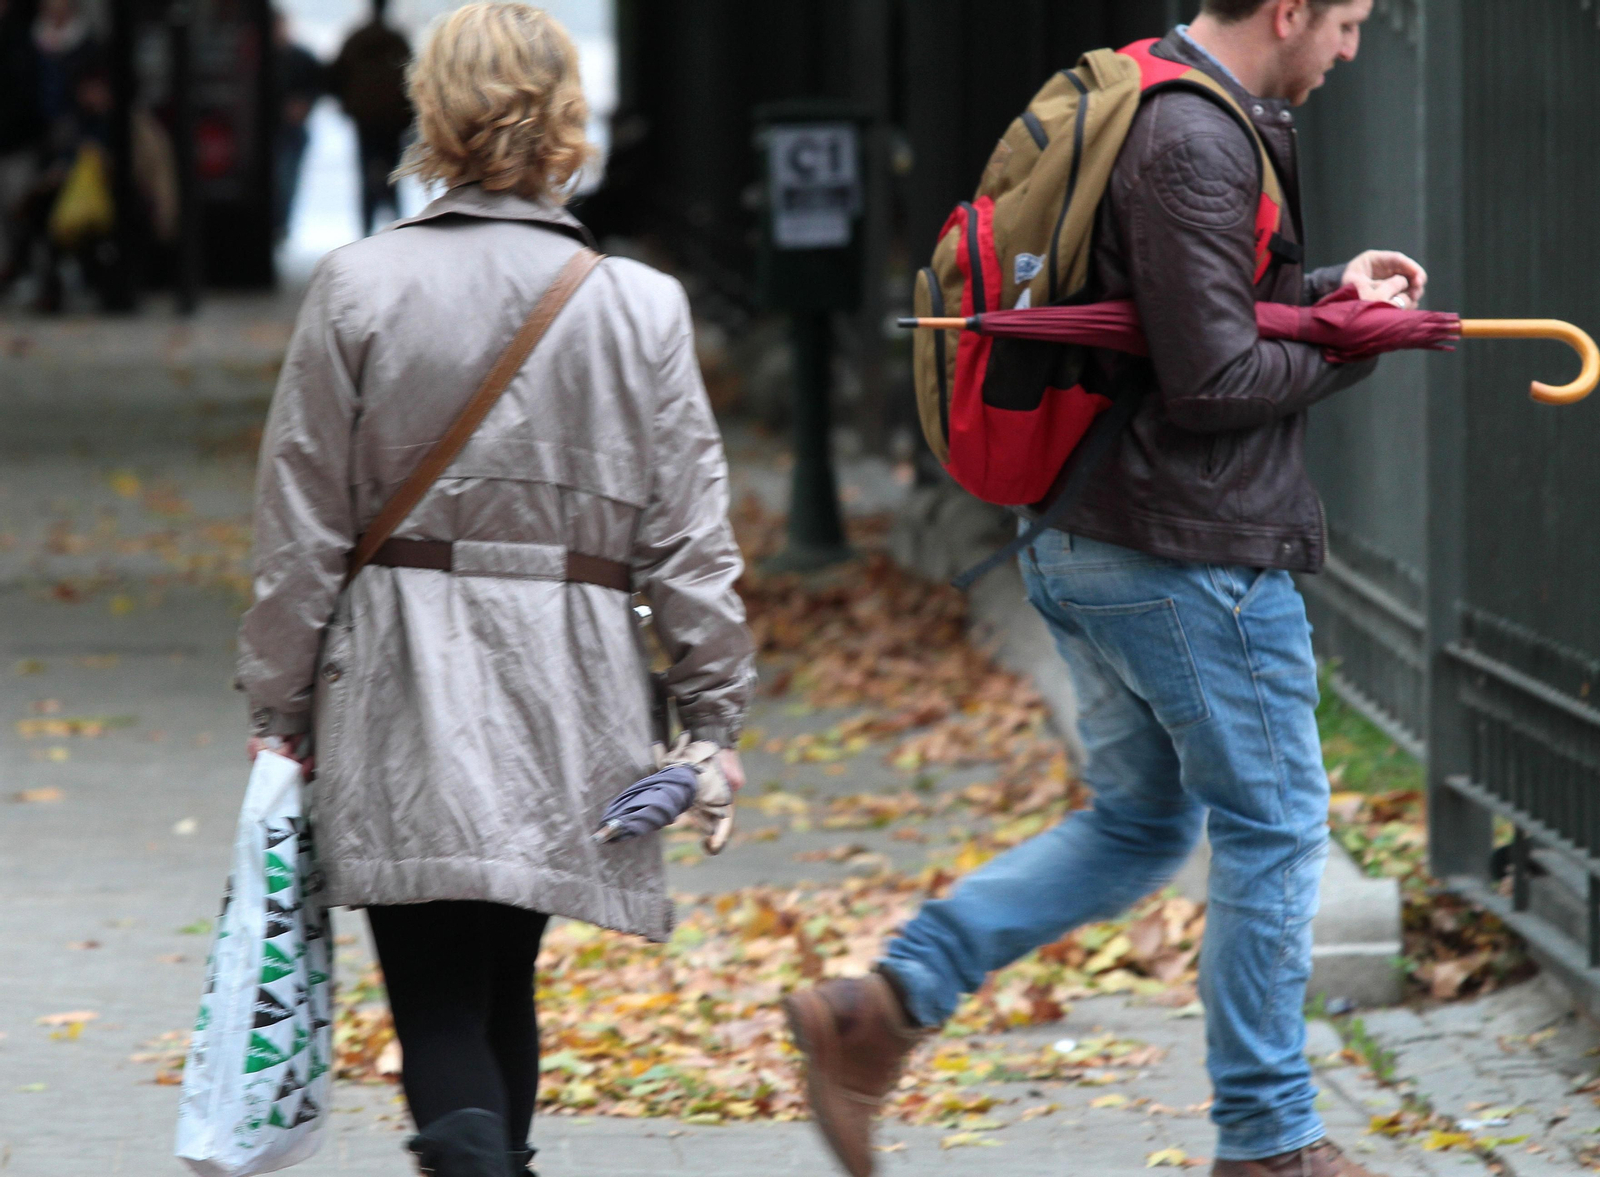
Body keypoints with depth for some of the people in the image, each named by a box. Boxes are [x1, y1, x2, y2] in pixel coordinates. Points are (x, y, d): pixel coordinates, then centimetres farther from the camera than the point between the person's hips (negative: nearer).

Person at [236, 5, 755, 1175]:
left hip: (401, 690, -2)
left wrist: (279, 712, 9)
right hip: (567, 692, 2)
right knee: (500, 983, 17)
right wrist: (717, 716, 10)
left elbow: (301, 531, 1)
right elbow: (689, 535, 2)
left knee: (436, 1001, -3)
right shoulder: (639, 306, -1)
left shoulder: (359, 287, -4)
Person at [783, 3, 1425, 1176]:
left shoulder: (1143, 106, 11)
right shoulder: (1196, 145, -20)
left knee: (1137, 825, 18)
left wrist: (1325, 288, 8)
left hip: (1088, 542, 10)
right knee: (1274, 832, 4)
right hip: (1198, 553, -10)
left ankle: (883, 1011, 7)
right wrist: (1353, 338, -7)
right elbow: (1211, 383, -22)